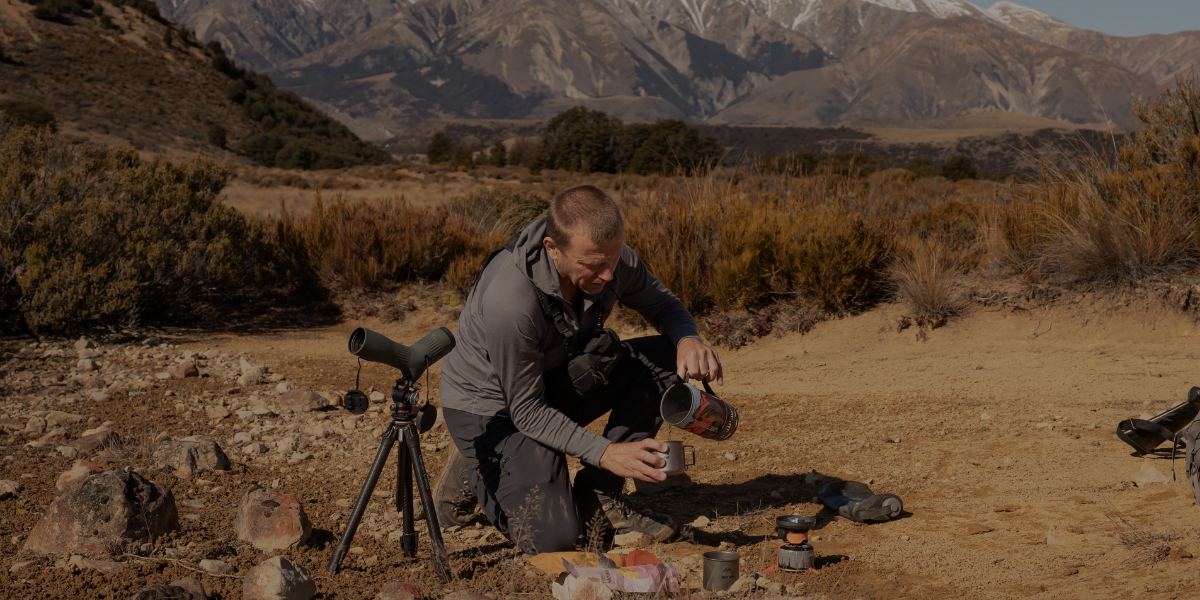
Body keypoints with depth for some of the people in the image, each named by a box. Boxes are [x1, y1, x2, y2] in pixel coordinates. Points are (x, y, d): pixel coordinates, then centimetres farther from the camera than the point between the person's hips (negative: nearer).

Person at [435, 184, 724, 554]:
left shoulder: (610, 258, -18)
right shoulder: (508, 300, -36)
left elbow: (662, 304, 3)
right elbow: (526, 410, -25)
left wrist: (689, 339, -21)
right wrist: (604, 453, -33)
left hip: (556, 381, 7)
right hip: (490, 406, -7)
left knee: (663, 358, -14)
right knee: (554, 540, -22)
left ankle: (597, 497, -4)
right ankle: (474, 476, 9)